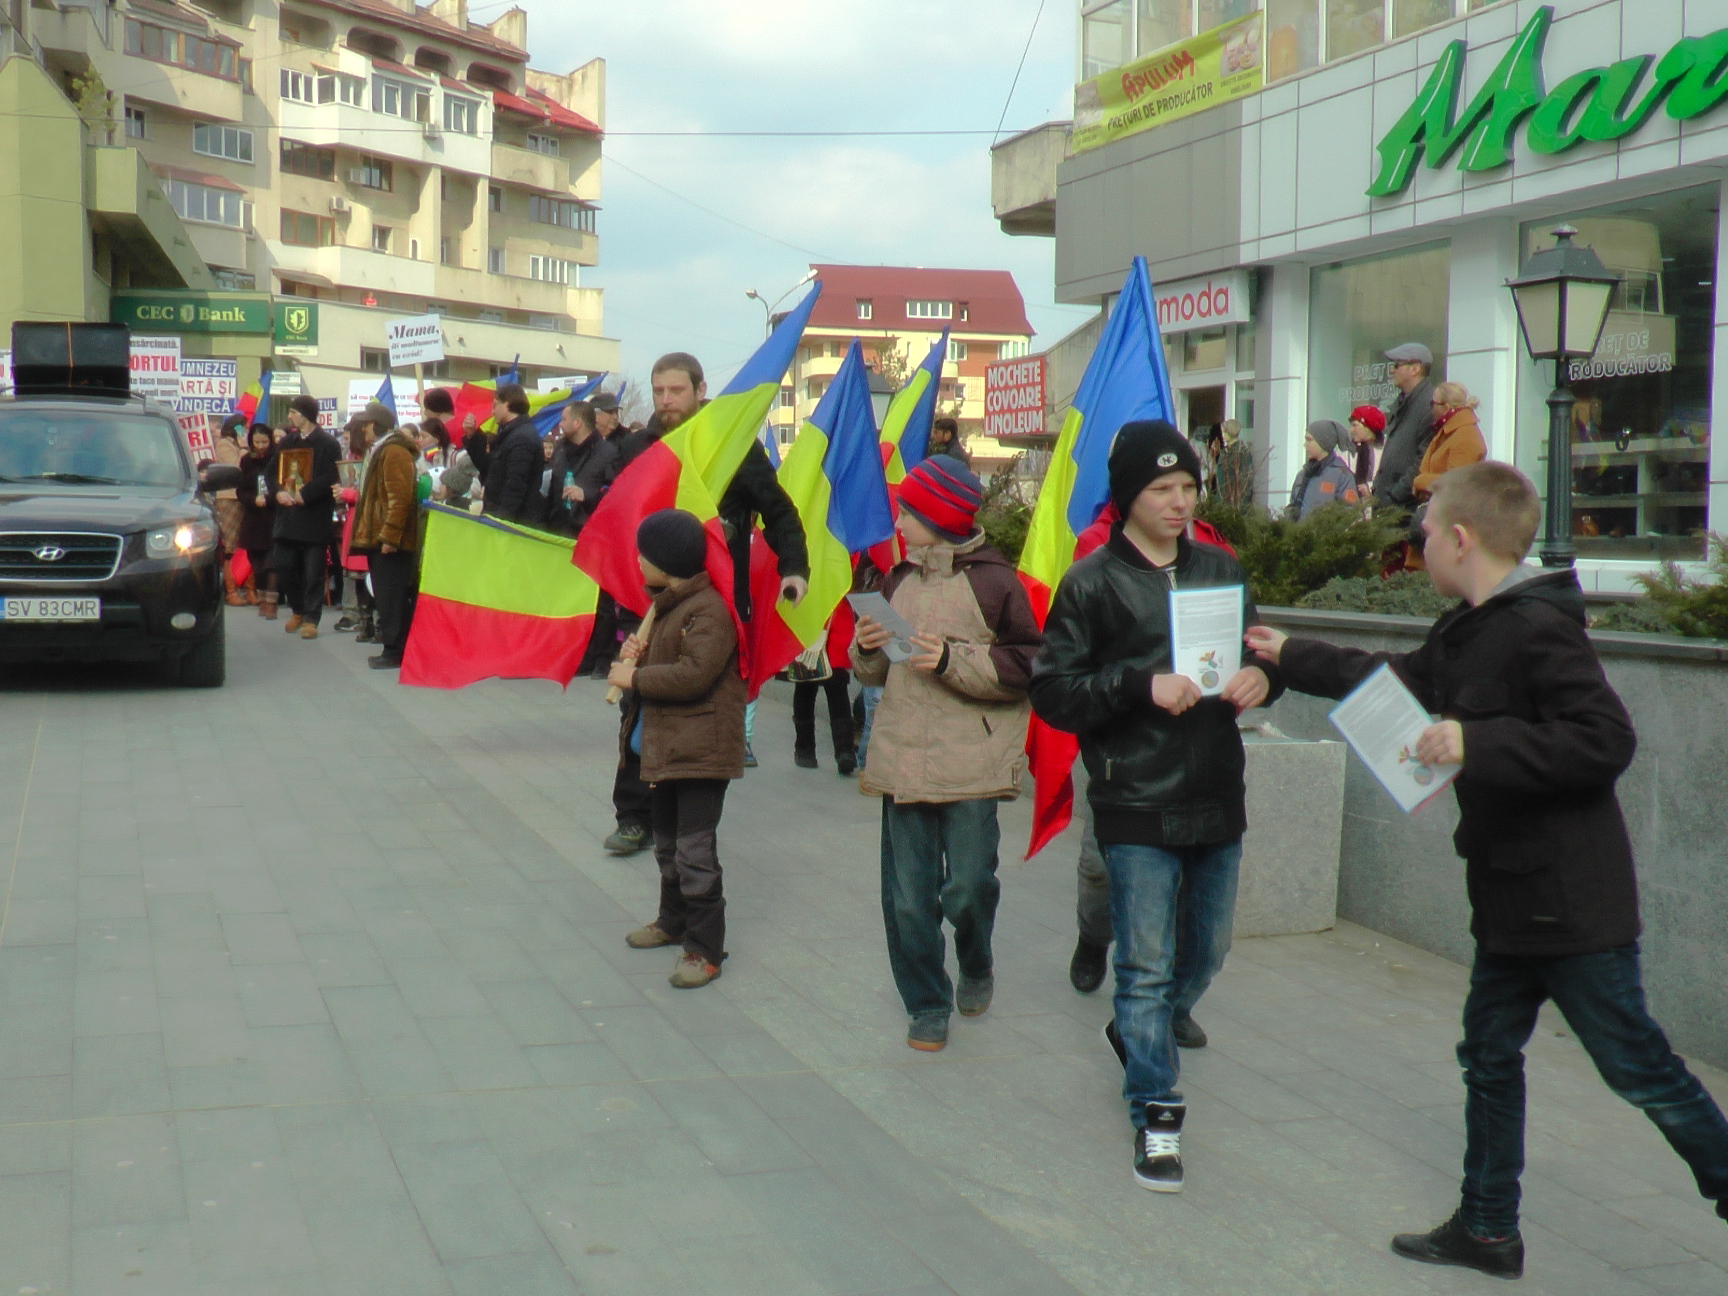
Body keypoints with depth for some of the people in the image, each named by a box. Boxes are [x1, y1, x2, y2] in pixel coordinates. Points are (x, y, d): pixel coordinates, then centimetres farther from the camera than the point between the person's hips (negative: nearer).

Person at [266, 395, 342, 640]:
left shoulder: (328, 444, -5)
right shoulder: (286, 442, 16)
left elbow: (330, 478, -14)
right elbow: (272, 471, 15)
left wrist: (304, 495, -19)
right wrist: (278, 492, -5)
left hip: (315, 516, -6)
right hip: (287, 515, 6)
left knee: (313, 571, -2)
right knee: (283, 566, 7)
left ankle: (311, 618, 5)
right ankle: (298, 610, 25)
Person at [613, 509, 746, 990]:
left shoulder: (708, 610, -18)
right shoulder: (665, 604, 15)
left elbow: (694, 674, -28)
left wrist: (634, 677, -18)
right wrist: (636, 654, 4)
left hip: (700, 750, -11)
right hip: (666, 746, 11)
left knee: (694, 851, -9)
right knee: (667, 843, 22)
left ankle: (705, 948, -2)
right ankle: (674, 920, 39)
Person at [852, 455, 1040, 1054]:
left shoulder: (994, 580, -7)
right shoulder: (899, 579, 12)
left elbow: (1025, 668, -9)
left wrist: (952, 660, -17)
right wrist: (868, 649, -1)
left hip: (971, 764, -5)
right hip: (903, 756, 5)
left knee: (967, 886, -2)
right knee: (908, 894, 4)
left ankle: (976, 967, 29)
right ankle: (926, 1004, 19)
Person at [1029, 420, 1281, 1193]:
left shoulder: (1221, 571, 8)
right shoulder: (1092, 583, -5)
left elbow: (1258, 654, 18)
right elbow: (1052, 692, -8)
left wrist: (1261, 677, -6)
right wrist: (1142, 686, -22)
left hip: (1217, 803, 5)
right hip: (1136, 809, -5)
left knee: (1207, 954, 18)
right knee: (1147, 966, -1)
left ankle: (1139, 1036, 45)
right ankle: (1154, 1111, 11)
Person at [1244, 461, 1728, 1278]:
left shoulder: (1537, 628, -19)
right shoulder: (1468, 632, 11)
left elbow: (1606, 740, -27)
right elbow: (1400, 680, 27)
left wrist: (1479, 744, -29)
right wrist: (1291, 657, 32)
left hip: (1571, 900, -10)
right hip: (1512, 896, 10)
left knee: (1637, 1069, -3)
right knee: (1490, 1054, 15)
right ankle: (1487, 1228, 25)